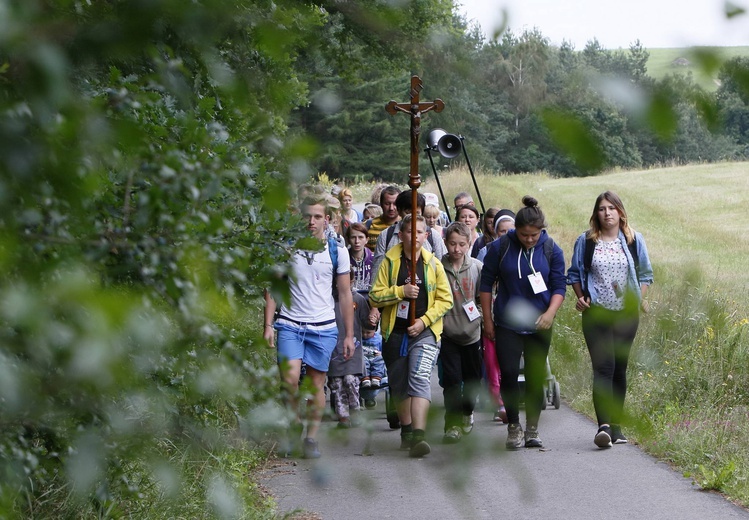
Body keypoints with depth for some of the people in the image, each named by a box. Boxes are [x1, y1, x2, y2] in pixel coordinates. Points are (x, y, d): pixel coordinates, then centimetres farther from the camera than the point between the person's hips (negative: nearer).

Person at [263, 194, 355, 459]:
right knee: (290, 377, -16)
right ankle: (295, 424, 8)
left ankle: (311, 438, 15)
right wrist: (268, 325, -2)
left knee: (316, 384, 3)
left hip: (323, 327, 1)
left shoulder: (337, 251, 5)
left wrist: (349, 335, 7)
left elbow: (345, 295, 9)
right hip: (290, 324, -1)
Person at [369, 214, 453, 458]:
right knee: (399, 383, 10)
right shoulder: (390, 262, 3)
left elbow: (445, 299, 3)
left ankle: (418, 435, -27)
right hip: (395, 331, 2)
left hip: (425, 331, -2)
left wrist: (423, 321, -9)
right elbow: (375, 296, 0)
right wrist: (401, 291, -15)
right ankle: (407, 431, 29)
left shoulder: (433, 264, 4)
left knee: (420, 377, -18)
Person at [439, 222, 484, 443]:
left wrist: (480, 315, -5)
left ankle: (467, 412, 37)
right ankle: (453, 422, -1)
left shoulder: (477, 267, -2)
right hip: (448, 334, -2)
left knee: (473, 379, 14)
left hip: (472, 333, 2)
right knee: (451, 378, -9)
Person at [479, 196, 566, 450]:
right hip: (507, 324, -1)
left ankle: (532, 430, 17)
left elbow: (559, 286, -1)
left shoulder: (551, 250, -2)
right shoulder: (500, 247, -5)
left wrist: (550, 313, -18)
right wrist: (487, 319, 2)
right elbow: (486, 283, 3)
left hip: (539, 326, 1)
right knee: (509, 373, -10)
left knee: (535, 378, 5)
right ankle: (513, 427, 4)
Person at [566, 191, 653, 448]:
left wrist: (639, 299, 0)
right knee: (603, 367, -15)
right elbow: (575, 273, 13)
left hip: (626, 314, 2)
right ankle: (603, 425, -23)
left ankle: (617, 425, 17)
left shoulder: (634, 240, 5)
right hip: (596, 313, -2)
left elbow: (645, 273, 13)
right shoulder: (585, 241, 2)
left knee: (620, 369, 8)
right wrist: (581, 297, -2)